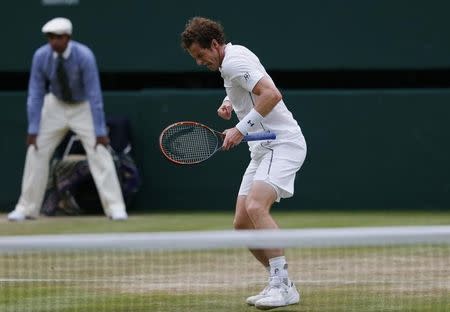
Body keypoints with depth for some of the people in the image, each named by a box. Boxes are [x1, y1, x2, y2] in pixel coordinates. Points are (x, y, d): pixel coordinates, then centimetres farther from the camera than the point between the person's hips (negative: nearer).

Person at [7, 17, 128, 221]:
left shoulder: (84, 56, -28)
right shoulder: (41, 56, -19)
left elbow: (94, 95, -28)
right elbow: (35, 94, -13)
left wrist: (100, 131, -30)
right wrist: (33, 129, -16)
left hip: (83, 107, -3)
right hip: (55, 106, 3)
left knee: (99, 152, -14)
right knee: (36, 151, -2)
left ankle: (115, 208, -10)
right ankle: (26, 208, 7)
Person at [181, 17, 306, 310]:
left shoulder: (233, 61, -14)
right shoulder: (232, 59, 16)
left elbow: (272, 94, -26)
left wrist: (241, 129, -24)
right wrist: (230, 102, 16)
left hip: (282, 144, -11)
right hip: (263, 150, 11)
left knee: (255, 207, -29)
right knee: (242, 224, 4)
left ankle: (283, 286, -29)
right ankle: (280, 284, 11)